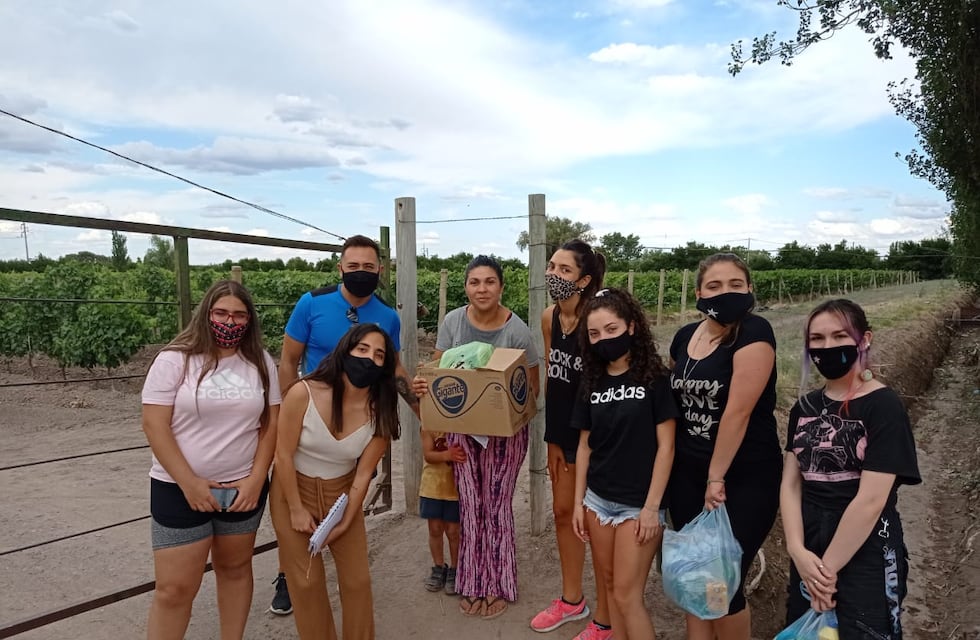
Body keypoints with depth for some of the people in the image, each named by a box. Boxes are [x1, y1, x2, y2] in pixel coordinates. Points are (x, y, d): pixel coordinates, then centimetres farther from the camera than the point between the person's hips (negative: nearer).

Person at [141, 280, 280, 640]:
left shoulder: (261, 363, 2)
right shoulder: (174, 360, -8)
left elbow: (271, 424, 3)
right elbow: (154, 425, -11)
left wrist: (256, 479, -6)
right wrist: (189, 482, -15)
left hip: (243, 488, 3)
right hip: (179, 490, -3)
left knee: (235, 569, 16)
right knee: (174, 588, 1)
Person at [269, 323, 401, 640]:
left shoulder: (380, 411, -18)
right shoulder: (303, 393, -27)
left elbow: (363, 474, -11)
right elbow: (284, 455, -18)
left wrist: (345, 522, -10)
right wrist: (296, 510, -12)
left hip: (342, 493, 2)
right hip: (293, 491, -2)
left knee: (358, 578, 8)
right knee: (307, 581, 8)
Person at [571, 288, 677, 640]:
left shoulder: (654, 378, -11)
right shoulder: (592, 383, 4)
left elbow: (665, 446, -11)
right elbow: (585, 445, 9)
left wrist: (652, 507, -13)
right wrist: (578, 502, 7)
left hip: (638, 504, -5)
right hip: (598, 500, 5)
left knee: (627, 595, 0)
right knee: (610, 587, 15)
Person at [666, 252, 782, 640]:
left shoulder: (754, 332, -16)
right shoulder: (685, 337, 4)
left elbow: (738, 411, -20)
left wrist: (716, 478, -17)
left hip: (744, 480, -6)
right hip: (687, 476, 6)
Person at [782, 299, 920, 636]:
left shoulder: (883, 406, -13)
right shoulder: (804, 408, 5)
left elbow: (871, 500, -18)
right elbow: (790, 484, 2)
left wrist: (829, 568, -14)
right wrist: (798, 551, -12)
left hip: (866, 561, -5)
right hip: (809, 556, 6)